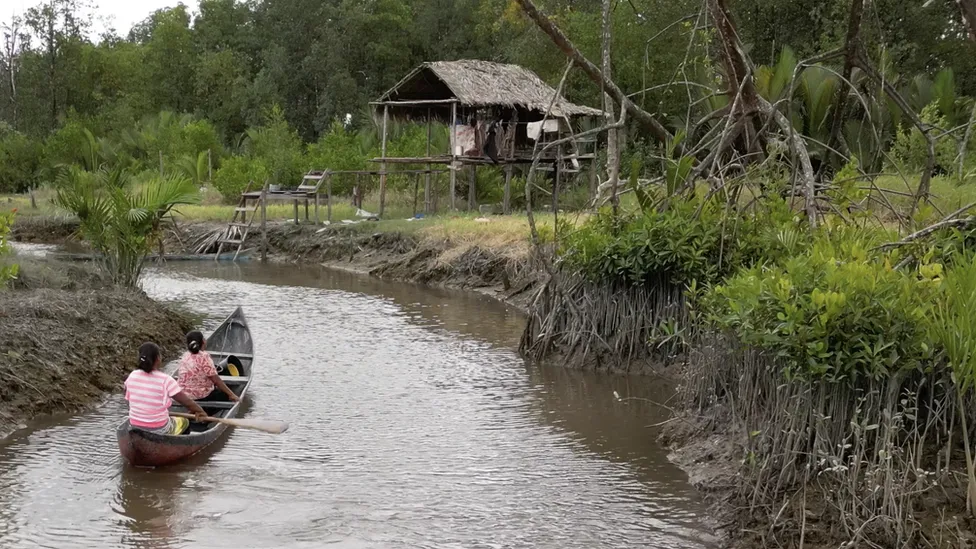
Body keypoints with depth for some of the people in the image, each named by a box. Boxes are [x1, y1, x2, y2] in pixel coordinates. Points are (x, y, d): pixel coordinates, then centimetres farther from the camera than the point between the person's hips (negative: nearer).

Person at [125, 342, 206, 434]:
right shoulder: (165, 380, -20)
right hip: (158, 430, -4)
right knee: (183, 421, 26)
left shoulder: (132, 376, -7)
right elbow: (188, 402, -16)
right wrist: (201, 412, 1)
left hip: (135, 427, 4)